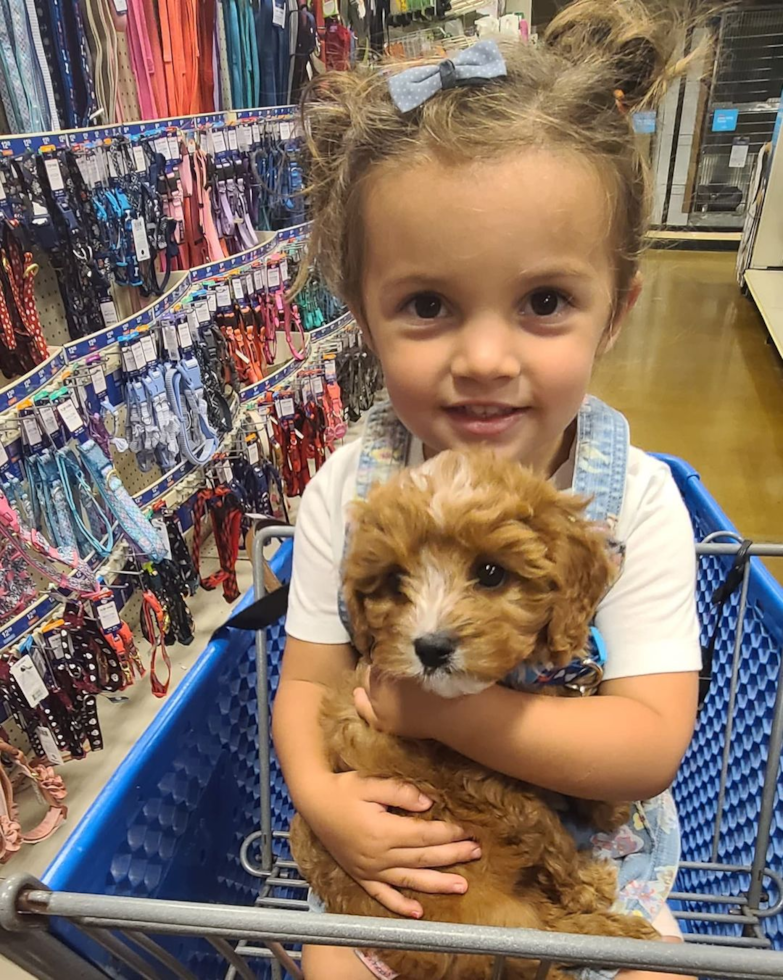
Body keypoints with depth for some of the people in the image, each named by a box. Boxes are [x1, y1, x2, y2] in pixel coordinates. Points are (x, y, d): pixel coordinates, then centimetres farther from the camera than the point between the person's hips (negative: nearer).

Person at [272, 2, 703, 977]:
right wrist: (319, 795, -29)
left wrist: (441, 706, -30)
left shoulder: (636, 499, -22)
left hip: (586, 848, 0)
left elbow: (651, 745, -24)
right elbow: (308, 681, -10)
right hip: (400, 837, 1)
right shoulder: (347, 490, -18)